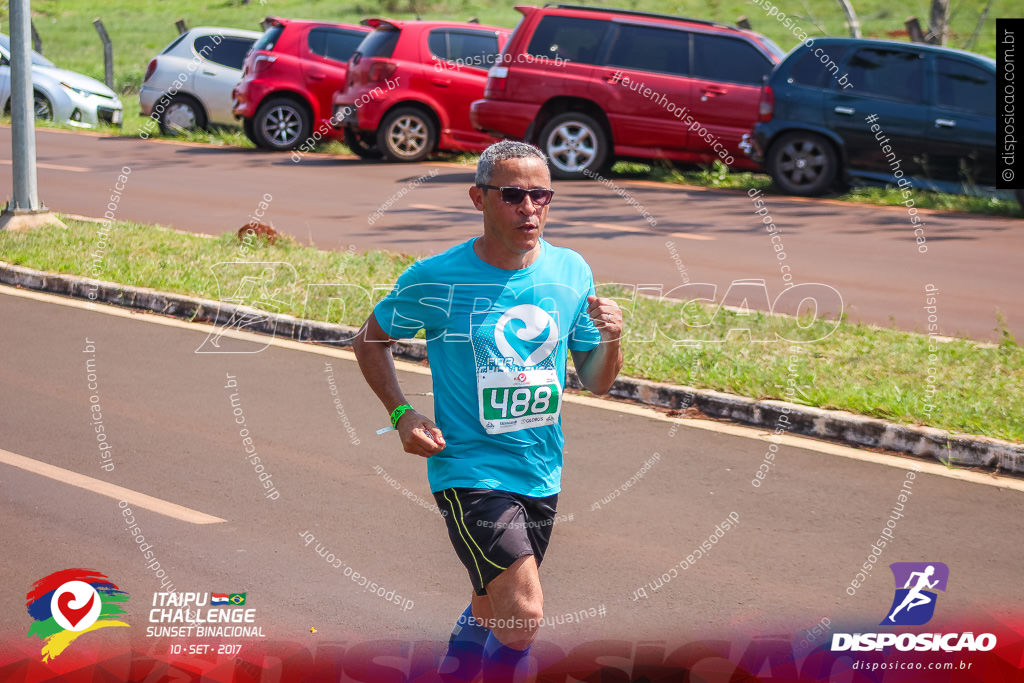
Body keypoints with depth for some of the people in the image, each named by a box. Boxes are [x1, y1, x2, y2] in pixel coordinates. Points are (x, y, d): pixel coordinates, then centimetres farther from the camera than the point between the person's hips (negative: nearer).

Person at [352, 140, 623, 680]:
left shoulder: (571, 272, 2)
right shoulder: (435, 280, -11)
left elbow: (596, 382, 9)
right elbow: (370, 341, 5)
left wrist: (610, 340, -12)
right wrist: (402, 414, -8)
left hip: (542, 474, 5)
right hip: (468, 469, -5)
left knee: (490, 611, 18)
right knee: (524, 615, -19)